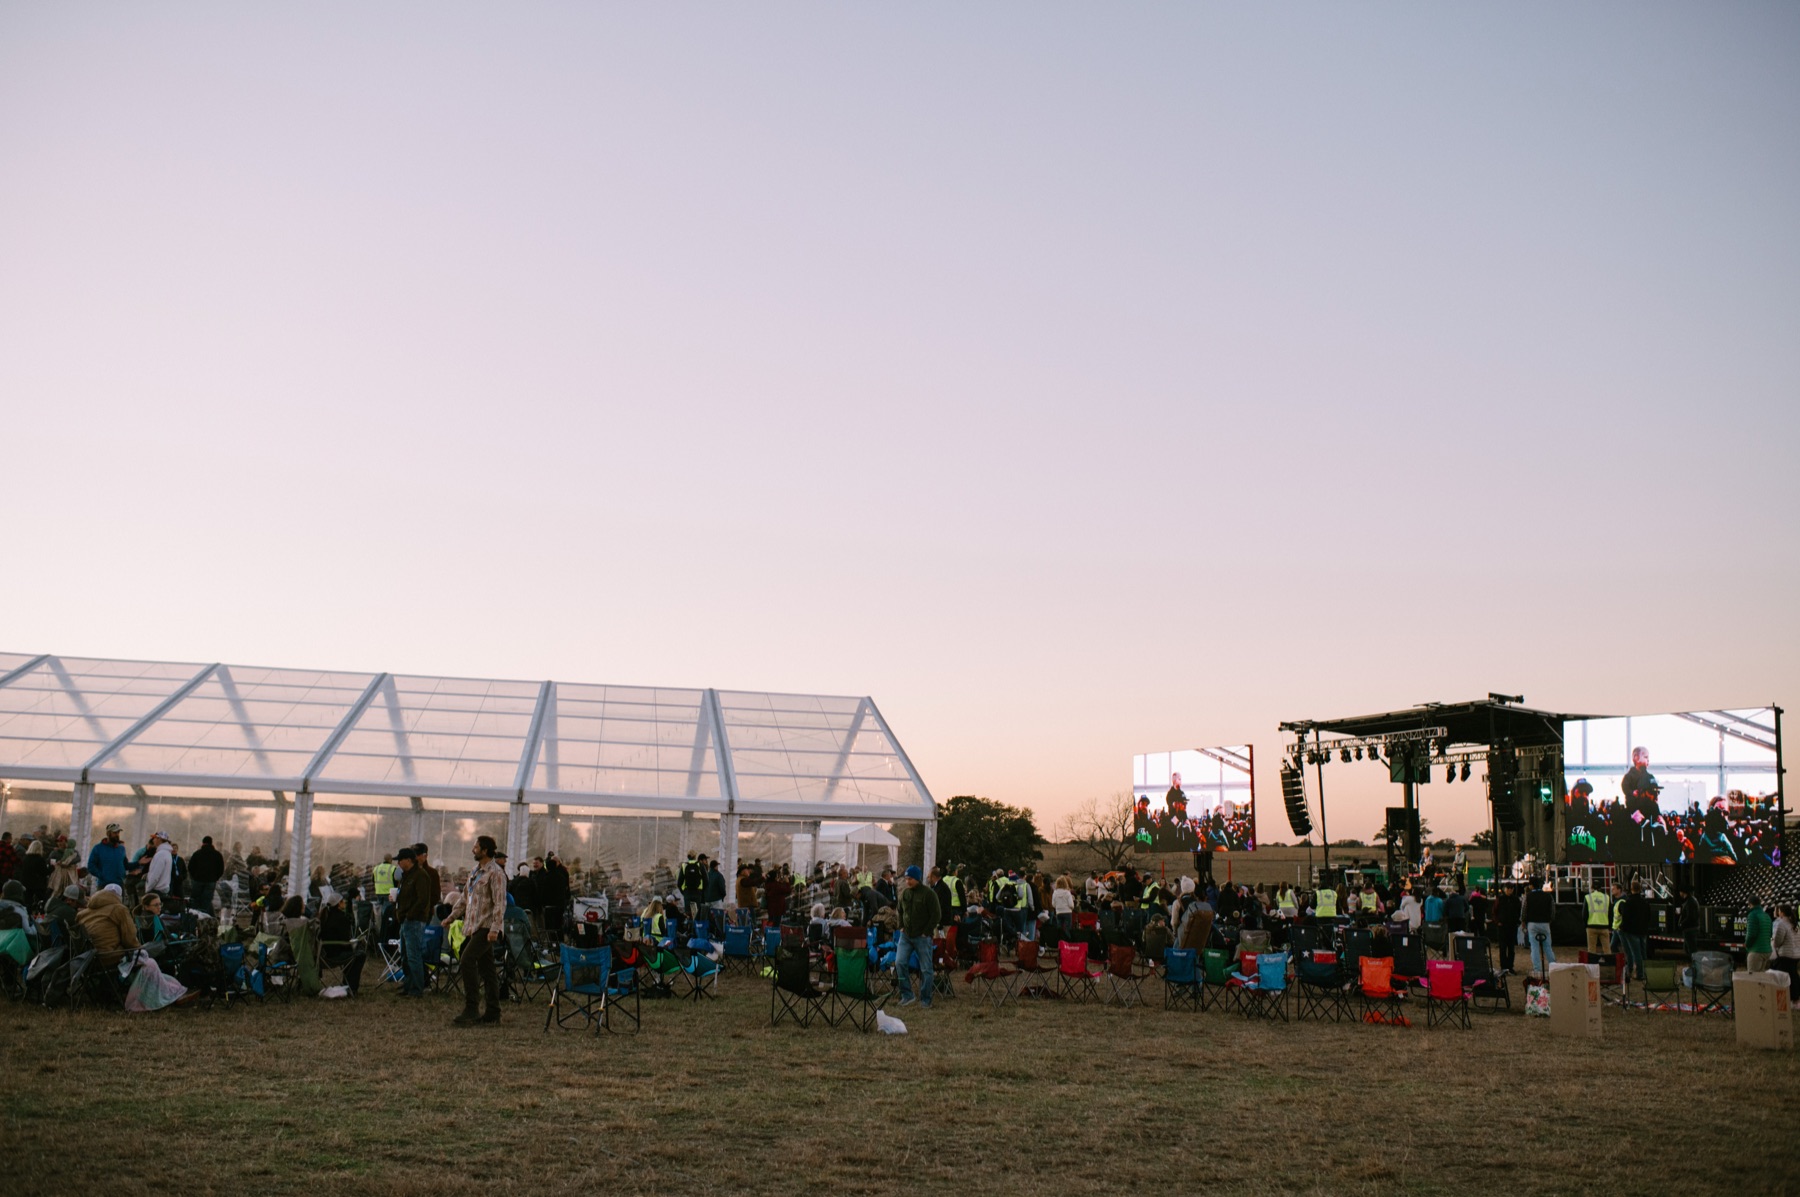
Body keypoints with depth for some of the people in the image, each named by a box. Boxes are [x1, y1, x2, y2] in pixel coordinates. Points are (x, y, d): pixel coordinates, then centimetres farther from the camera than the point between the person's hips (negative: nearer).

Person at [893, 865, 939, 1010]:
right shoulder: (904, 893, 7)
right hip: (906, 935, 5)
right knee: (900, 963, -6)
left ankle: (925, 1000, 9)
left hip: (922, 937, -5)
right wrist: (901, 927, 9)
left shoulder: (928, 894, -9)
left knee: (925, 969, -1)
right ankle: (906, 995, 4)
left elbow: (935, 915, -8)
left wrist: (926, 933, -11)